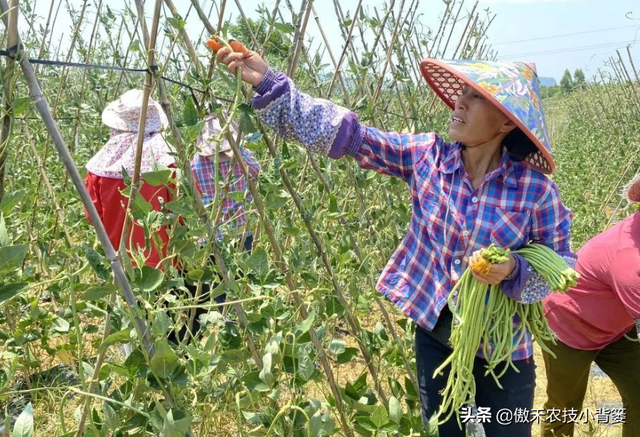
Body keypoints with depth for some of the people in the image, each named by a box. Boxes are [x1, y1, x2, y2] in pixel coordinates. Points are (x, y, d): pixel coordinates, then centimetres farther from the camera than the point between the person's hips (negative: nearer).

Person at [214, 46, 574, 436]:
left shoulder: (537, 190, -14)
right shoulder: (426, 156, -9)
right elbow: (350, 134, -13)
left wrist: (514, 269, -26)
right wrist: (269, 83, -16)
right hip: (435, 335, 2)